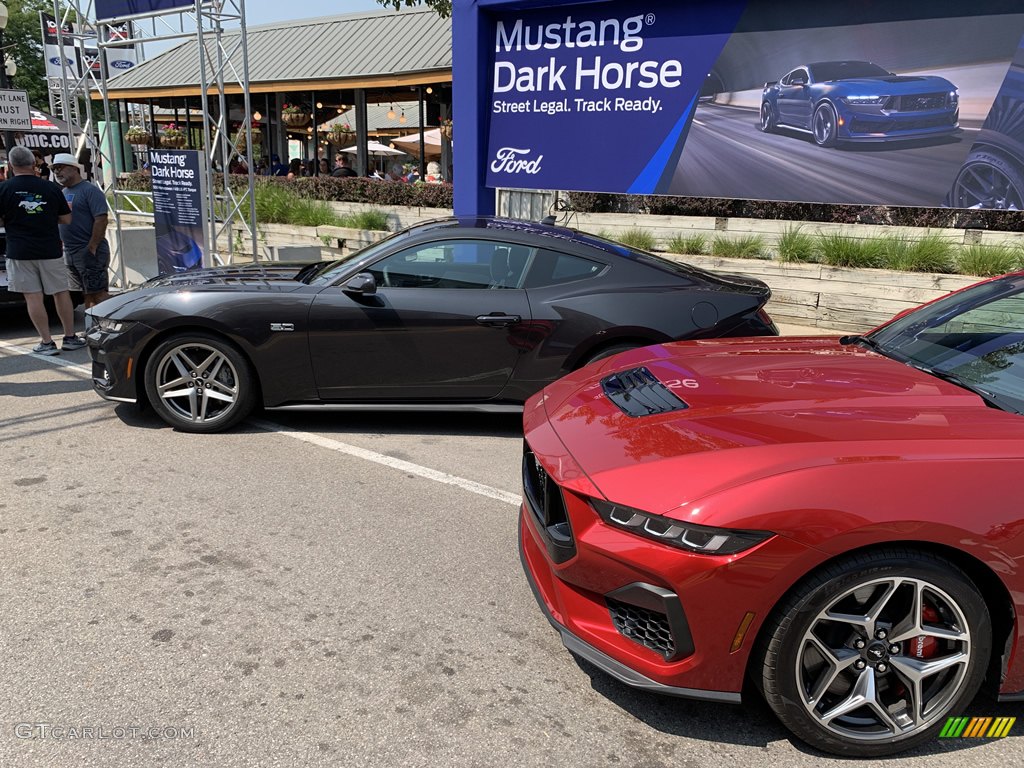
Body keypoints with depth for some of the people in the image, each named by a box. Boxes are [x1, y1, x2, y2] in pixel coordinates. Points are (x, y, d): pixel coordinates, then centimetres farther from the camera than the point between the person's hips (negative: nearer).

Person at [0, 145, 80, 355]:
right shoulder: (51, 188, 0)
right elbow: (66, 219, 6)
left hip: (20, 252, -2)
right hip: (50, 251, 2)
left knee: (33, 297, 2)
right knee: (61, 293, 11)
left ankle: (47, 342, 3)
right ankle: (70, 337, 17)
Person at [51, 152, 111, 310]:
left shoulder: (89, 190, -9)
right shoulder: (63, 193, 17)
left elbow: (101, 220, -17)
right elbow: (61, 220, 22)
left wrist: (92, 248, -20)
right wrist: (63, 246, 11)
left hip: (89, 251, -8)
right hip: (69, 252, 8)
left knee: (98, 293, -8)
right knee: (87, 294, 12)